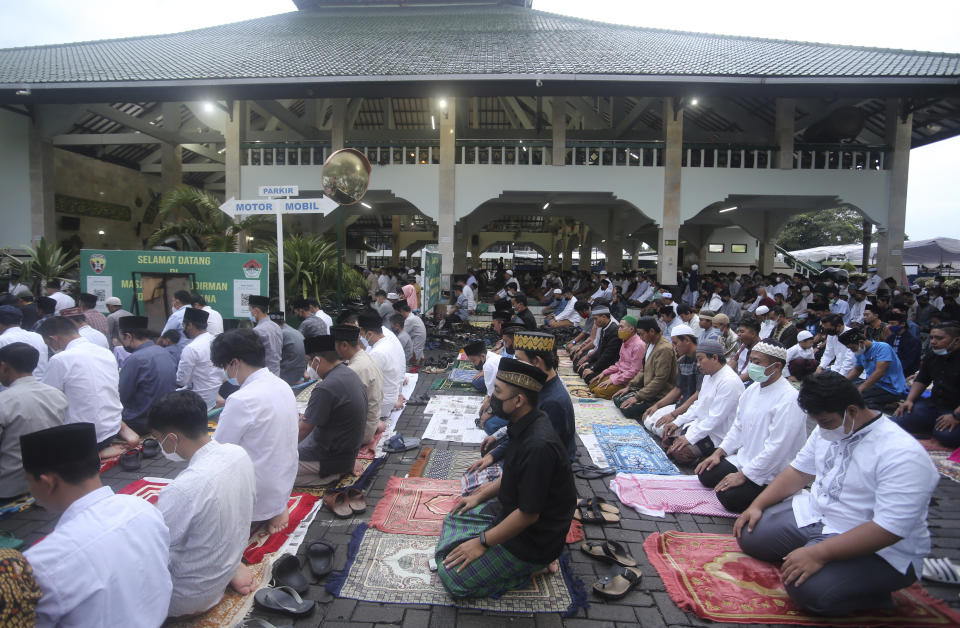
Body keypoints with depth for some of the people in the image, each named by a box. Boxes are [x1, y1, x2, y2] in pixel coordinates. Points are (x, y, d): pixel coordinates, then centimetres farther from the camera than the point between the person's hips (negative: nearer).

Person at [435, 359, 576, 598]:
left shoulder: (539, 446, -34)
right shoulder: (525, 425, -4)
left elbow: (529, 514, -27)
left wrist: (482, 542, -17)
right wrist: (480, 496, 14)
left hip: (534, 539, -9)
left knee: (451, 577, -7)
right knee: (455, 519, 20)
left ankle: (533, 565, 2)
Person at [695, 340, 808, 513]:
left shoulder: (789, 400, -23)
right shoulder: (752, 390, 5)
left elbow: (777, 448, -26)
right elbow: (738, 426, 16)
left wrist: (743, 475, -21)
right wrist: (718, 452, 5)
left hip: (771, 473, -8)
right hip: (743, 459, 8)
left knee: (728, 496, -21)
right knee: (705, 475, 2)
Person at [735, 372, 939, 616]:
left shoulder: (902, 455, -25)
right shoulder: (828, 430, 2)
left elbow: (889, 530, -30)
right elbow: (799, 471, 13)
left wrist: (818, 554, -33)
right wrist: (757, 505, 2)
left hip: (876, 549, -8)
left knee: (808, 588, -30)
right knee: (749, 536, -1)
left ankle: (874, 593, -2)